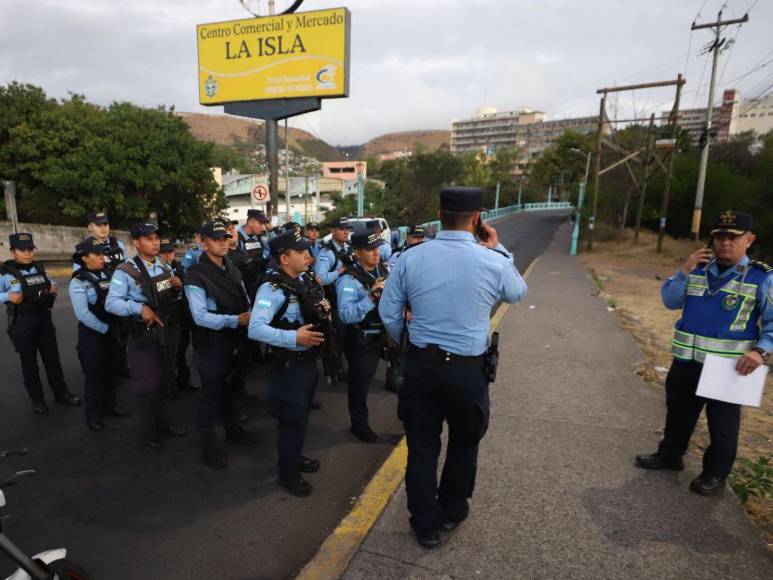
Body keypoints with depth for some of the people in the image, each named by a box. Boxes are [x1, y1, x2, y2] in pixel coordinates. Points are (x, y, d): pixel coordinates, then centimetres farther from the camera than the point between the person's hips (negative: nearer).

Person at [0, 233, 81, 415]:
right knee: (29, 363, 8)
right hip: (22, 323, -4)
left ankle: (61, 394, 25)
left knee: (52, 359, 13)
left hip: (44, 318, 4)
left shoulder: (39, 268, 4)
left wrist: (54, 287, -1)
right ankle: (37, 400, 22)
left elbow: (50, 283, 20)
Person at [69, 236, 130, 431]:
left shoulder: (109, 274, 3)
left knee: (110, 371, 18)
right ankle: (93, 416, 19)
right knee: (94, 375, 5)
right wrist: (104, 329, -15)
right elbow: (82, 314, -21)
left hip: (111, 331, 6)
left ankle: (109, 406, 36)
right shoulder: (79, 282, -14)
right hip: (92, 334, -6)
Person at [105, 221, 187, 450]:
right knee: (147, 385, 6)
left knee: (162, 382, 21)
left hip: (167, 332, 6)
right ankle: (148, 432, 24)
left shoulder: (165, 266, 5)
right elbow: (111, 303, -21)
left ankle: (163, 423, 38)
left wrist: (178, 288, -7)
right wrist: (140, 308, -33)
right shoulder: (126, 272, -15)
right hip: (143, 336, -6)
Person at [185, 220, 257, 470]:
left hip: (236, 338, 7)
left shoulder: (231, 268, 6)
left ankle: (233, 429, 44)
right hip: (213, 341, -7)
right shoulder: (196, 275, -18)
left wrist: (251, 315, -10)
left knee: (231, 387, 24)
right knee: (212, 392, 5)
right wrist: (234, 321, -30)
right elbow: (201, 317, -24)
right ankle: (208, 445, 22)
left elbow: (244, 300, 9)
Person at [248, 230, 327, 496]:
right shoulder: (272, 288, -22)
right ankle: (287, 473, 26)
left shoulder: (299, 283, 7)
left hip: (307, 360, 9)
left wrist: (320, 308, 1)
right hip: (289, 364, -9)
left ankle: (294, 457, 45)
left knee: (301, 414, 24)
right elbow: (255, 329, -31)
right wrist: (295, 337, -35)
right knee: (292, 419, 5)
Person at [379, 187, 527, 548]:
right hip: (469, 370, -1)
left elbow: (388, 312, 0)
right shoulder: (493, 261, -12)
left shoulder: (411, 258, -7)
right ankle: (452, 511, 43)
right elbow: (517, 293, 11)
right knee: (464, 443, 23)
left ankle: (426, 525, 30)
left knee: (422, 446, 15)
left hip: (421, 365, 1)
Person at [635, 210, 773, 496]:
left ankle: (715, 473, 31)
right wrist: (684, 271, -12)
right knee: (678, 412, 19)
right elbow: (670, 301, 0)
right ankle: (670, 454, 39)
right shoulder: (699, 270, 3)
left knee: (722, 424, 12)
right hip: (686, 361, 4)